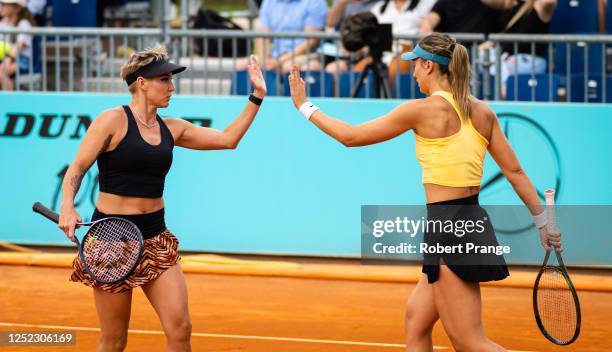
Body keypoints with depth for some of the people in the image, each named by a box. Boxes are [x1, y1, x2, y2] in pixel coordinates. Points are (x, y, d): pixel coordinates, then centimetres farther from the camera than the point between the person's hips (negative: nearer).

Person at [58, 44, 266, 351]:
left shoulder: (171, 129, 10)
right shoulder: (113, 120, -8)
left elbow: (228, 138, 15)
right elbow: (77, 168, -10)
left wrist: (257, 97, 11)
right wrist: (67, 207, -27)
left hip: (155, 239, 5)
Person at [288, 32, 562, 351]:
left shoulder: (422, 109, -11)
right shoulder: (483, 112, 7)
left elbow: (351, 136, -2)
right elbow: (514, 171, 8)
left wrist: (305, 106, 10)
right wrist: (543, 221, 16)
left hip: (450, 228, -8)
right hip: (473, 219, 8)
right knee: (415, 321, 18)